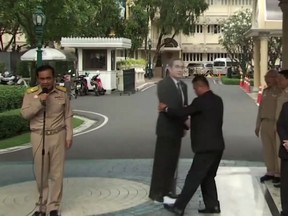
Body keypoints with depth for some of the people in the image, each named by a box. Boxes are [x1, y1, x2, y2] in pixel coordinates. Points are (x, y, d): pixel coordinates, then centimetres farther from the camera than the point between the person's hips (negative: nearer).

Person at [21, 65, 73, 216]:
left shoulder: (62, 93, 1)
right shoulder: (30, 94, -1)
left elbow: (68, 116, 5)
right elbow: (24, 114, -9)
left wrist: (69, 136, 0)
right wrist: (39, 102, -19)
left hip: (58, 136, 0)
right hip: (38, 137, 0)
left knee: (57, 173, 2)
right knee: (41, 173, 8)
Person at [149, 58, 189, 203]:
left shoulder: (183, 86, 12)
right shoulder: (163, 85, -13)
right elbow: (168, 107, -22)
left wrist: (184, 124, -1)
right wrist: (185, 121, -22)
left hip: (177, 128, 8)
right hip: (166, 128, -7)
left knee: (172, 161, 14)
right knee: (162, 161, -1)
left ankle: (168, 190, 25)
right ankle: (157, 193, 8)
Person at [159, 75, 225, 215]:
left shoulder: (200, 101, -14)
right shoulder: (218, 100, 12)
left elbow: (182, 112, -12)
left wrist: (165, 109, 4)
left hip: (206, 147, -8)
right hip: (217, 145, 8)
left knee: (193, 177, -4)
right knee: (208, 177, 17)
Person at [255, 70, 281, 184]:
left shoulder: (280, 91, -10)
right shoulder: (265, 91, 13)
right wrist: (258, 125, 17)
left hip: (275, 124, -7)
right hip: (264, 123, 7)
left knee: (277, 150, 2)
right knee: (267, 150, 10)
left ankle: (278, 174, 11)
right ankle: (270, 172, 20)